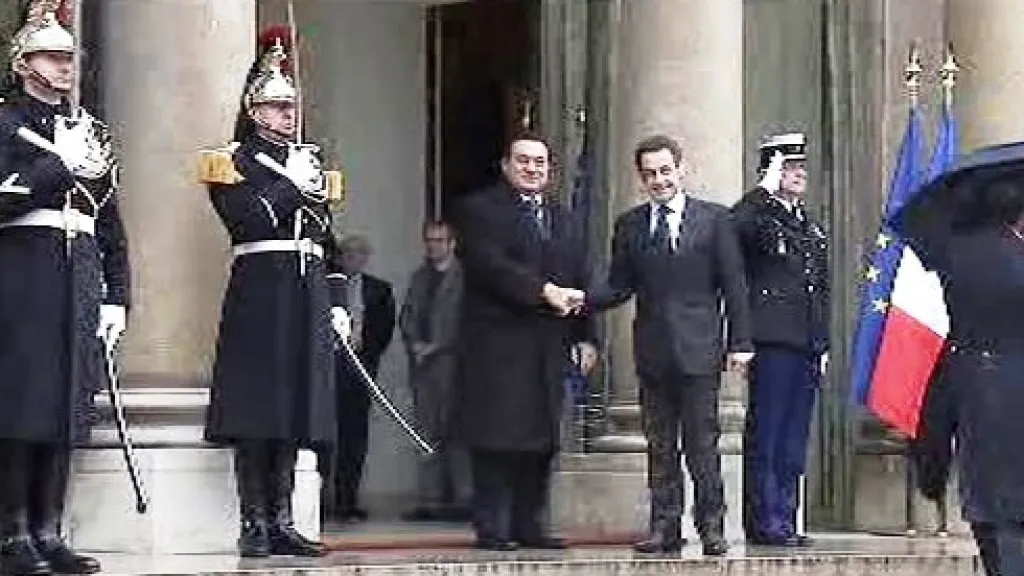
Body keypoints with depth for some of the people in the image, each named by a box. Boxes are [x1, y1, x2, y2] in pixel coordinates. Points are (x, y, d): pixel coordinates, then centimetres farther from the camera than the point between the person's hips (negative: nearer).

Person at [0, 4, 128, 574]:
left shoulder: (91, 130, 20)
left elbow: (112, 225, 19)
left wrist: (117, 298, 12)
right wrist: (62, 166, -13)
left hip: (79, 281, 6)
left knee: (66, 408, 3)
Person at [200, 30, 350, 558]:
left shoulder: (306, 163, 21)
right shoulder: (234, 162, 2)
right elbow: (245, 220, -15)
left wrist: (336, 305, 13)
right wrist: (294, 187, -11)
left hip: (307, 297, 6)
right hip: (259, 291, -6)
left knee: (296, 412, 5)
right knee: (256, 413, -8)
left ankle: (281, 521, 9)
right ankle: (253, 524, -6)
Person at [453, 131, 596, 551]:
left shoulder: (565, 220, 21)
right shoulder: (479, 210, 1)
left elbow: (578, 280, 17)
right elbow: (491, 265, -13)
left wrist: (585, 335, 6)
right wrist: (543, 291, -19)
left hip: (548, 347, 6)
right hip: (496, 345, -6)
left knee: (542, 438, 5)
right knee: (496, 438, -7)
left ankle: (529, 524, 10)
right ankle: (492, 527, -4)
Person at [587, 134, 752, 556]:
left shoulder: (714, 220, 4)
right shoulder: (629, 225, 11)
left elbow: (733, 285, 2)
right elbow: (619, 287, 9)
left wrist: (740, 342, -4)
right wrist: (582, 299, -10)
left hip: (699, 349, -3)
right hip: (652, 351, 3)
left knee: (702, 444, -4)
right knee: (660, 446, 6)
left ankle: (711, 528, 2)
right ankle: (664, 529, 10)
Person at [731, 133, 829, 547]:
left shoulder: (812, 228, 21)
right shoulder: (760, 217, -2)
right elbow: (732, 228, -28)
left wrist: (823, 345, 17)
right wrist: (766, 188, -21)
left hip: (807, 347, 7)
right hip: (773, 342, -7)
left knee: (793, 443, 10)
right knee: (765, 439, -4)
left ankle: (785, 520, 15)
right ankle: (765, 524, -2)